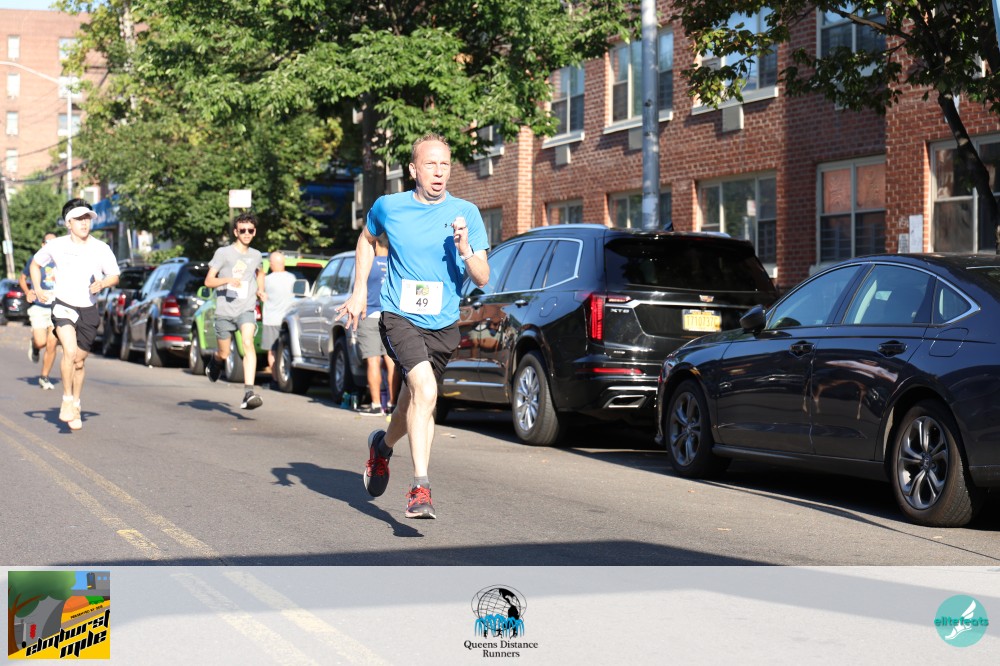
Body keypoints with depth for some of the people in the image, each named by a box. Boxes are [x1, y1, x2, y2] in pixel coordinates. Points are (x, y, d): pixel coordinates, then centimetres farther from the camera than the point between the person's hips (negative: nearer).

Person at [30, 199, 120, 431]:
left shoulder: (101, 248, -2)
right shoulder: (55, 246, -3)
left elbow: (115, 276, 7)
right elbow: (35, 264, 15)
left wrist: (102, 284, -15)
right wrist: (38, 290, 2)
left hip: (89, 310, 2)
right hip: (63, 305, -2)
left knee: (79, 361, 10)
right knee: (70, 352, -24)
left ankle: (75, 406, 27)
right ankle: (67, 400, -11)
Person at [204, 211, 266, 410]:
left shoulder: (256, 255, 11)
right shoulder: (223, 253, -1)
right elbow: (208, 281, -6)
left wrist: (261, 290, 16)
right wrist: (228, 280, -24)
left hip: (246, 309, 1)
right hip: (224, 311, -1)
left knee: (248, 343, -23)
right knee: (224, 354, 7)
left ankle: (248, 392, -33)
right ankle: (214, 361, 47)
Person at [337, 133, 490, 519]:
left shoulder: (466, 214, -2)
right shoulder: (389, 207, -2)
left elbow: (482, 278, -3)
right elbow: (367, 239, 21)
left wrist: (465, 250, -22)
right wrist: (359, 291, 14)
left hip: (443, 324, 3)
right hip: (399, 317, -3)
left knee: (415, 403, 16)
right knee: (426, 390, -26)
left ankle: (383, 445, 50)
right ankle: (420, 488, -24)